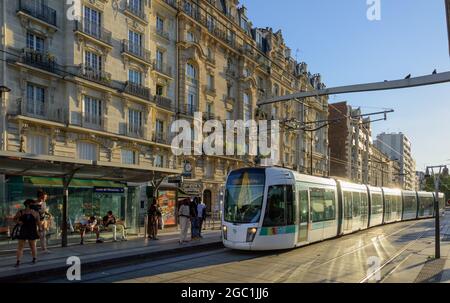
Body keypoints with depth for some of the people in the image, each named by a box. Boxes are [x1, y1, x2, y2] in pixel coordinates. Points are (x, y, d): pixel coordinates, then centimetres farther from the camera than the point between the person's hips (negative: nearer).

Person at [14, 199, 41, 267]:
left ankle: (34, 259, 24)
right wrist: (18, 222, -8)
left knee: (33, 246, 8)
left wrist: (39, 230, -4)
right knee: (20, 246, -1)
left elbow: (38, 222, 1)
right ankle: (18, 261, 3)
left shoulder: (35, 213, -1)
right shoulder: (20, 212, 0)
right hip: (23, 232, 1)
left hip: (32, 232, -1)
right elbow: (15, 219, 13)